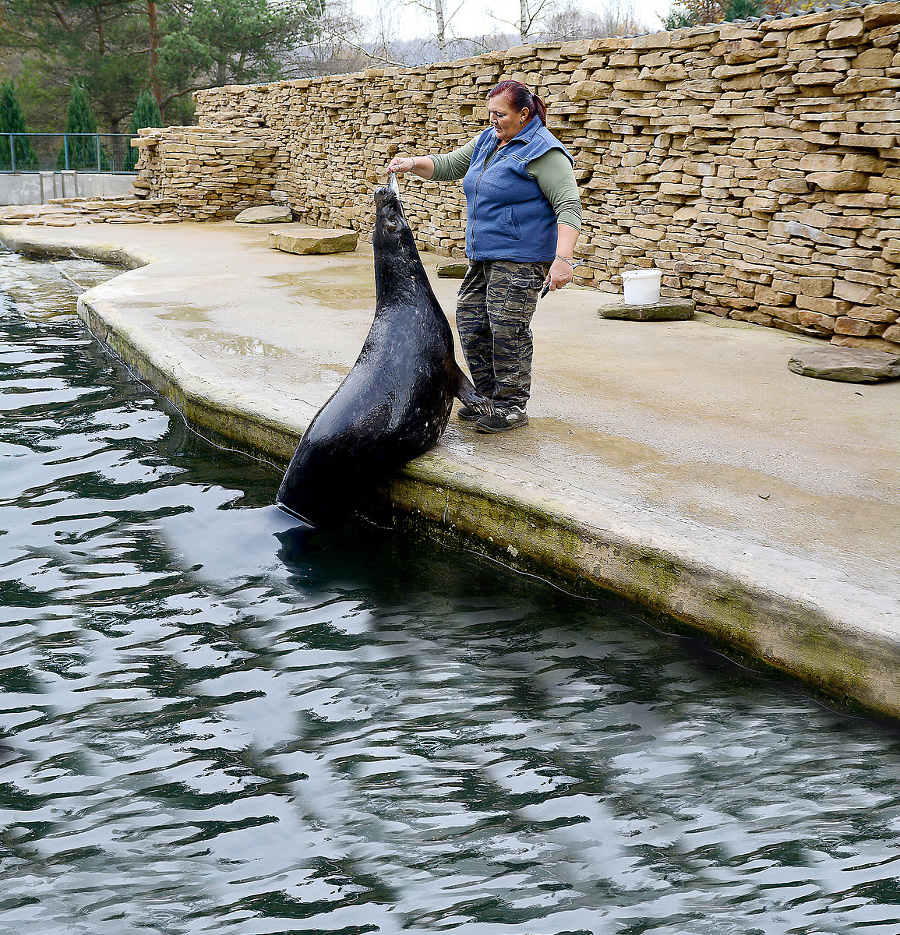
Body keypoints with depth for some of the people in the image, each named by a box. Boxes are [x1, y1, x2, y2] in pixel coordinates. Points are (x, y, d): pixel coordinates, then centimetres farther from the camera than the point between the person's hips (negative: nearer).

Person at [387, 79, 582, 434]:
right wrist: (414, 164, 2)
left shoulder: (542, 151, -11)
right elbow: (449, 166, 22)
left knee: (507, 330, -9)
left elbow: (569, 206, -18)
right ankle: (488, 395, 20)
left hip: (520, 259, -9)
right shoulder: (487, 141, 15)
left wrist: (563, 258, -29)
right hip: (483, 257, 9)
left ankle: (513, 407, 2)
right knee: (470, 320, 8)